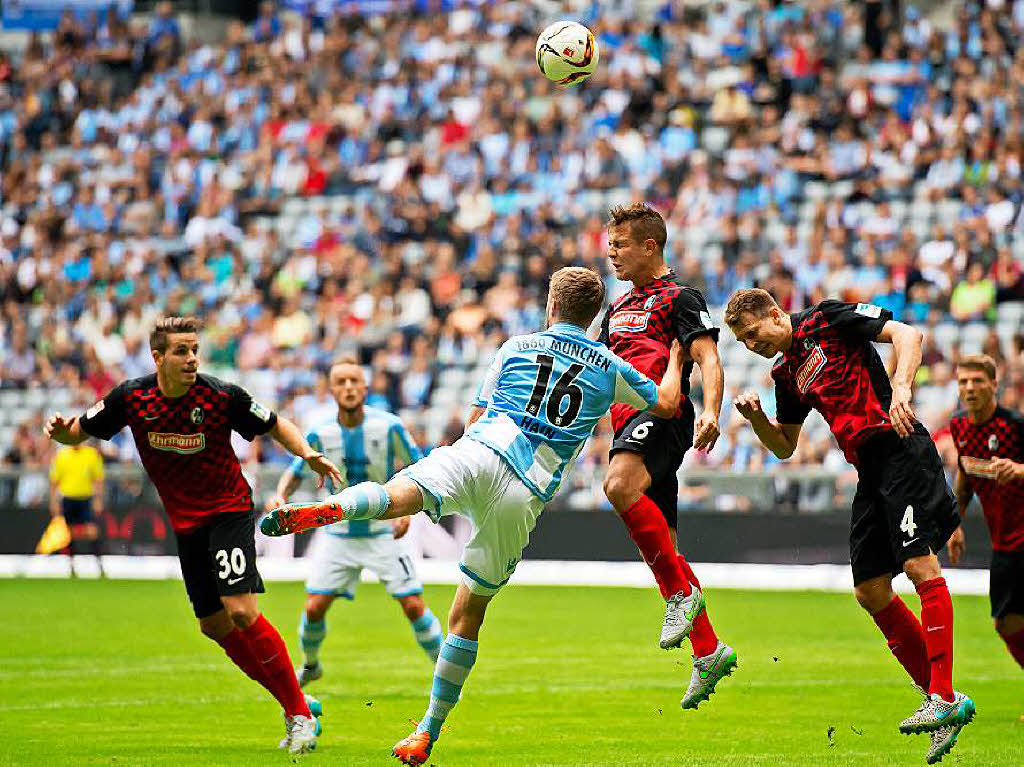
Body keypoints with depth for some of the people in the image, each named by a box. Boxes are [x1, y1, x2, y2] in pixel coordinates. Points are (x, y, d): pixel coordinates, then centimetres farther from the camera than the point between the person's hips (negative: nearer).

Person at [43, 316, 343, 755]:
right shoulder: (131, 398, -10)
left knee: (241, 611, -21)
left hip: (229, 511, -5)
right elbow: (81, 432, 3)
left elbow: (275, 425, -3)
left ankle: (301, 715, -12)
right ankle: (293, 703, 21)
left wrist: (307, 453, -21)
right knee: (214, 626, 7)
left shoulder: (222, 397, -18)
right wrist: (60, 431, -21)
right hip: (185, 522, 5)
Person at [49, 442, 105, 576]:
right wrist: (54, 503, 2)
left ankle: (100, 565, -9)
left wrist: (98, 500, -4)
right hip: (67, 498, 1)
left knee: (92, 533, -12)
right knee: (69, 535, 5)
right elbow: (54, 481, 6)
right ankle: (72, 566, 16)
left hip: (86, 499, -1)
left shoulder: (93, 454, 1)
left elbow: (98, 479, 3)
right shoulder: (60, 455, 3)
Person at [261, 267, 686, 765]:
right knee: (467, 616, 10)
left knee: (396, 495, -27)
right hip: (526, 495, 1)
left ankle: (325, 510, -64)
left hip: (478, 454, -1)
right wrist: (676, 359, 52)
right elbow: (666, 403, 33)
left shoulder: (517, 347, 18)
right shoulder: (608, 367, 19)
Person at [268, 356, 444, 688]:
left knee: (413, 605, -10)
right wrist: (280, 495, -15)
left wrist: (407, 510, -15)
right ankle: (310, 665, 26)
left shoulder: (388, 426, -15)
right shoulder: (320, 433, -10)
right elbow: (296, 471, 5)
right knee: (314, 607, -3)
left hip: (383, 532, -2)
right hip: (338, 533, 2)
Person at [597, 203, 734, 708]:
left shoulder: (680, 298, 1)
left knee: (620, 486, -36)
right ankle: (708, 652, 8)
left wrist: (711, 412, -27)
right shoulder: (617, 310, 26)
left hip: (661, 414, -8)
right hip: (628, 421, 8)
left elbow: (708, 360, -10)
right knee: (662, 551, 4)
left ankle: (681, 591, -27)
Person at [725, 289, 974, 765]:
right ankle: (941, 703, 6)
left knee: (920, 565, -17)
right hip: (869, 472, 9)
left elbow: (906, 334, -10)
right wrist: (756, 418, 6)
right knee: (870, 591, 3)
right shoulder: (785, 373, 19)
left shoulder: (826, 319, -2)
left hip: (901, 450, -9)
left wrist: (900, 387, -25)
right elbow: (785, 446, 26)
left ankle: (944, 698, -21)